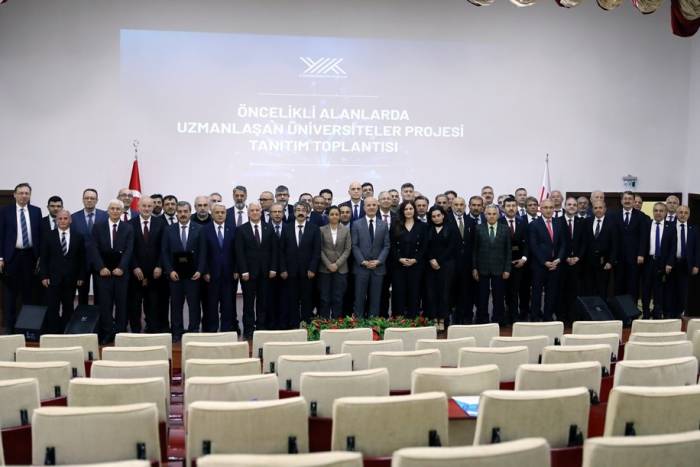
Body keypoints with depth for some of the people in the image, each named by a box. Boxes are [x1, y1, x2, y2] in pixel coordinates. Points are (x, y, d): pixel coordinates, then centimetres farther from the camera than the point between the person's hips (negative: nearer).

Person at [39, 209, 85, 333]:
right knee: (53, 308, 1)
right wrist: (44, 276, -4)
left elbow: (82, 259, 6)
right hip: (53, 278, -1)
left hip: (71, 279, 1)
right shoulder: (48, 236, 4)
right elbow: (43, 258, 3)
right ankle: (53, 332, 7)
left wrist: (81, 277, 1)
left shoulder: (78, 237, 4)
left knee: (68, 308, 5)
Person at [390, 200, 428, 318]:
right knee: (398, 293, 0)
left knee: (414, 293, 1)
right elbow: (392, 246, 3)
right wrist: (400, 259, -11)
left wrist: (415, 260, -10)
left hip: (416, 265, 0)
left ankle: (413, 319, 6)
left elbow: (424, 246, 1)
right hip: (398, 265, 0)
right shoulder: (395, 226, 8)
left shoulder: (423, 226, 7)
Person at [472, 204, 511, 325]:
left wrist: (507, 269, -2)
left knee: (499, 298, 5)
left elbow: (508, 251, 3)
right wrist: (474, 268, -1)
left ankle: (498, 321, 15)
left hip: (499, 269, 0)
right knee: (482, 298, 6)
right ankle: (481, 321, 15)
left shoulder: (505, 230, 3)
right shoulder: (479, 229, 3)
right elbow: (475, 250, 3)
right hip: (483, 269, 0)